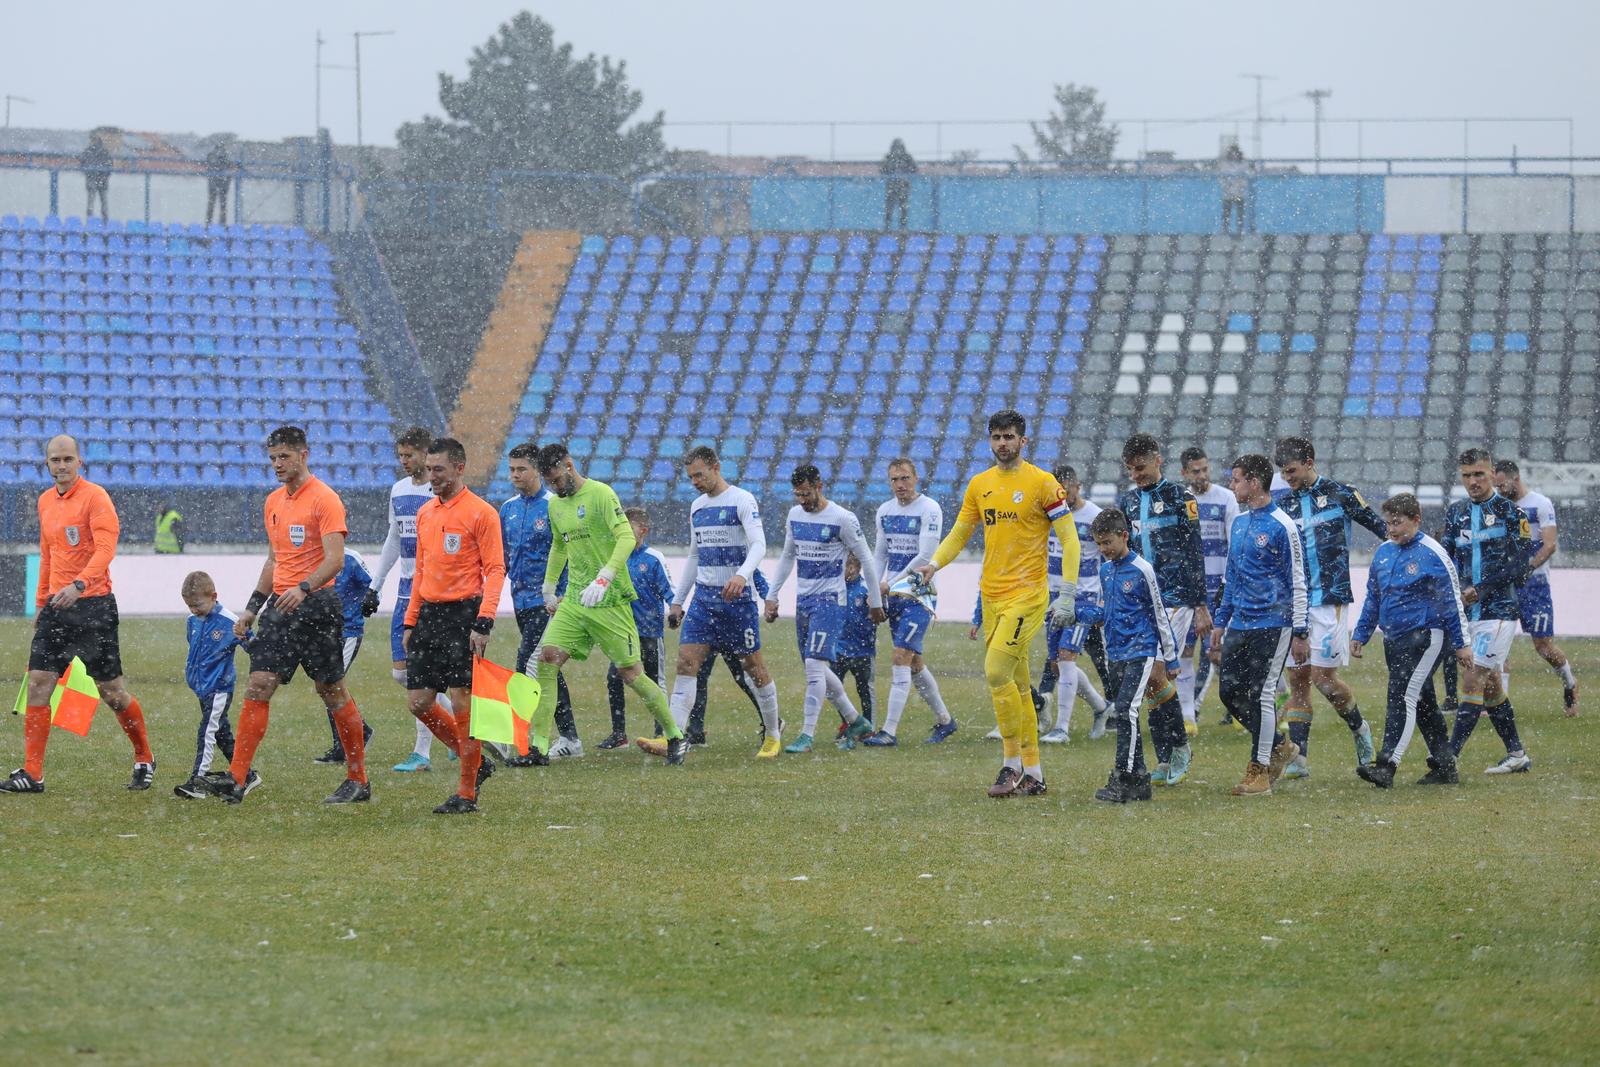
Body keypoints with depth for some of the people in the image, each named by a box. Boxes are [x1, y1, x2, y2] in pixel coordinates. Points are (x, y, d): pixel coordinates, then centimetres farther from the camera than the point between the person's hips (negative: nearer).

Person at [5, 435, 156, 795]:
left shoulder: (94, 497, -9)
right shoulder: (46, 501, 14)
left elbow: (105, 548, -21)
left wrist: (79, 585, -35)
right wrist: (41, 602, 22)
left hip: (93, 604, -6)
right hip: (57, 604, 7)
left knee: (111, 690, 0)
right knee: (38, 683, -4)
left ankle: (144, 760, 19)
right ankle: (32, 772, -4)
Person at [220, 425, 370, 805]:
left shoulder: (324, 499, -9)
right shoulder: (273, 502, 15)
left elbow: (335, 559, -19)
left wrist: (303, 589, -34)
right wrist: (252, 608, 19)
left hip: (315, 604, -7)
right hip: (280, 607, 7)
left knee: (333, 692, 1)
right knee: (258, 686, -5)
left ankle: (358, 780, 12)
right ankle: (237, 778, -10)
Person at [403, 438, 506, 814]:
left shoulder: (480, 513, -7)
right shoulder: (425, 513, 14)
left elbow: (495, 571, -11)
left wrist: (483, 623, -19)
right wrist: (411, 621, 16)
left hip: (464, 614, -7)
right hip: (430, 614, 7)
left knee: (462, 703, -7)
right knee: (419, 702, 4)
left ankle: (467, 794, 0)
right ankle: (475, 763, 21)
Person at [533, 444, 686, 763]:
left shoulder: (600, 494, -12)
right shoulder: (555, 505, 12)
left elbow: (627, 537, -20)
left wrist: (603, 578, -31)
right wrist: (548, 588, 28)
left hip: (609, 600, -7)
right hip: (574, 601, 7)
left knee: (630, 673, -3)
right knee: (547, 657, -10)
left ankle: (675, 737, 15)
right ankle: (538, 745, -10)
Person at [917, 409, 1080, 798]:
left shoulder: (1041, 483, -6)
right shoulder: (979, 485, 11)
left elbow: (1069, 538, -5)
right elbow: (959, 533, 19)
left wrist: (1066, 596, -12)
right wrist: (934, 564, 0)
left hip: (1027, 594, -6)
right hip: (991, 595, 6)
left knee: (996, 671, -17)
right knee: (1016, 683, 8)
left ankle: (1012, 763, -6)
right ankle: (1033, 773, 12)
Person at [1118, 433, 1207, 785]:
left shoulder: (1180, 496, -2)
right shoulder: (1127, 501, 14)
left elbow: (1195, 554, -4)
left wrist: (1201, 606, -7)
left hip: (1175, 598, -6)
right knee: (1152, 679, 2)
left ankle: (1179, 745, -1)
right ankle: (1164, 762, 5)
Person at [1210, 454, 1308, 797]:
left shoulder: (1282, 527, -10)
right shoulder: (1239, 523, 14)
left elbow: (1297, 582, -10)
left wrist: (1300, 633, -12)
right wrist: (1220, 625, 20)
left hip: (1272, 624, -8)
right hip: (1240, 624, 8)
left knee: (1261, 695, -6)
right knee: (1231, 691, 6)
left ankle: (1260, 770, 1)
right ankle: (1280, 746, 23)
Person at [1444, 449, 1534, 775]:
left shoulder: (1510, 512, -4)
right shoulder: (1455, 513, 13)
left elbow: (1518, 564, -9)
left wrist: (1480, 589, -15)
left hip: (1500, 610, -6)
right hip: (1469, 612, 7)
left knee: (1472, 679, -13)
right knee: (1490, 683, 10)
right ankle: (1517, 755, 21)